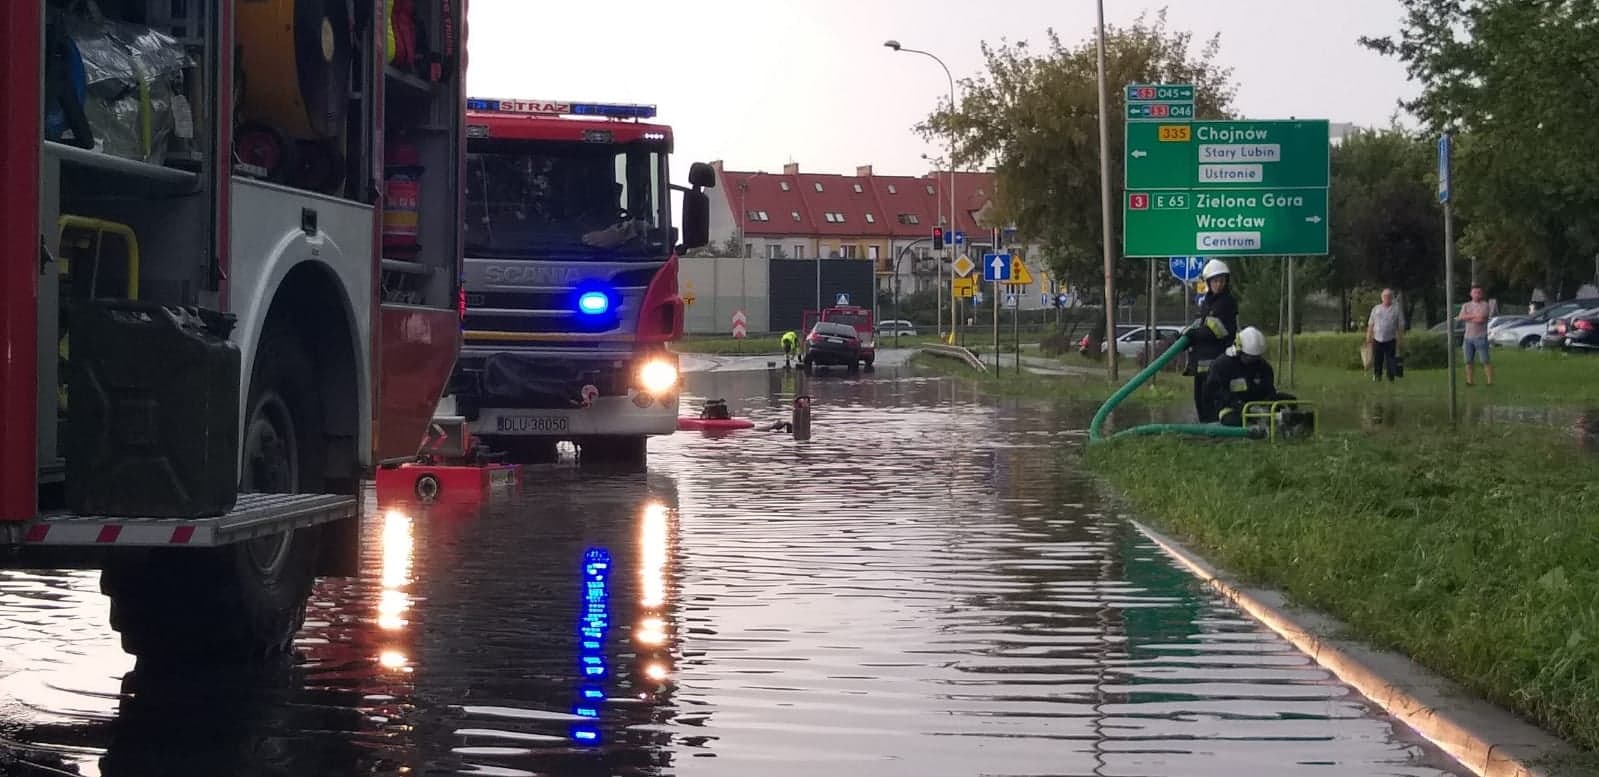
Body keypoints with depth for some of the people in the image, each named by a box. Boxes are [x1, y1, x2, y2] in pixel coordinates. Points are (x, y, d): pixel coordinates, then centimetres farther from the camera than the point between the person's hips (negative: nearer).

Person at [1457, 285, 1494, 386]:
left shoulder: (1484, 305, -2)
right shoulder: (1466, 306, 13)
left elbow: (1481, 319, -15)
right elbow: (1461, 317, -4)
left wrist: (1467, 317, -3)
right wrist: (1474, 315, -10)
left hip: (1481, 337, -5)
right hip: (1468, 337, 5)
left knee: (1485, 360, -8)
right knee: (1468, 361, 7)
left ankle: (1490, 381, -7)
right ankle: (1469, 381, 14)